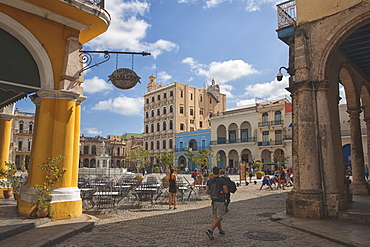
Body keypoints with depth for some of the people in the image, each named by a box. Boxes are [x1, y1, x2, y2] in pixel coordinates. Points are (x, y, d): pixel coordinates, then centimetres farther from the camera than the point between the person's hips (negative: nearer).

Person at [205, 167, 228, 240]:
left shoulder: (209, 181, 2)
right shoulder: (222, 181, -12)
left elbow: (206, 191, 2)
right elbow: (226, 191, -10)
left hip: (213, 201, 6)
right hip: (220, 201, -6)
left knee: (217, 217, 18)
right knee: (219, 218, -3)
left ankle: (220, 231, 31)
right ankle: (210, 230, -14)